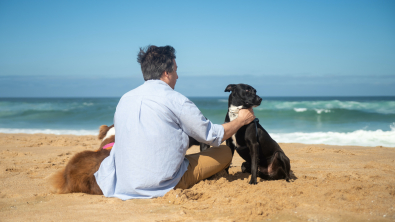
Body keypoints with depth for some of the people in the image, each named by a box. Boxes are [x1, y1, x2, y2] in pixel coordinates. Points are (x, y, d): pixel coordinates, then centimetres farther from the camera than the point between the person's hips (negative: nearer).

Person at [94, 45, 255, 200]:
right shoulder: (175, 100, -11)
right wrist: (241, 120, 18)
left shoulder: (124, 99, 7)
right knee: (225, 152, 7)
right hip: (163, 186, -6)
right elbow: (213, 136, 0)